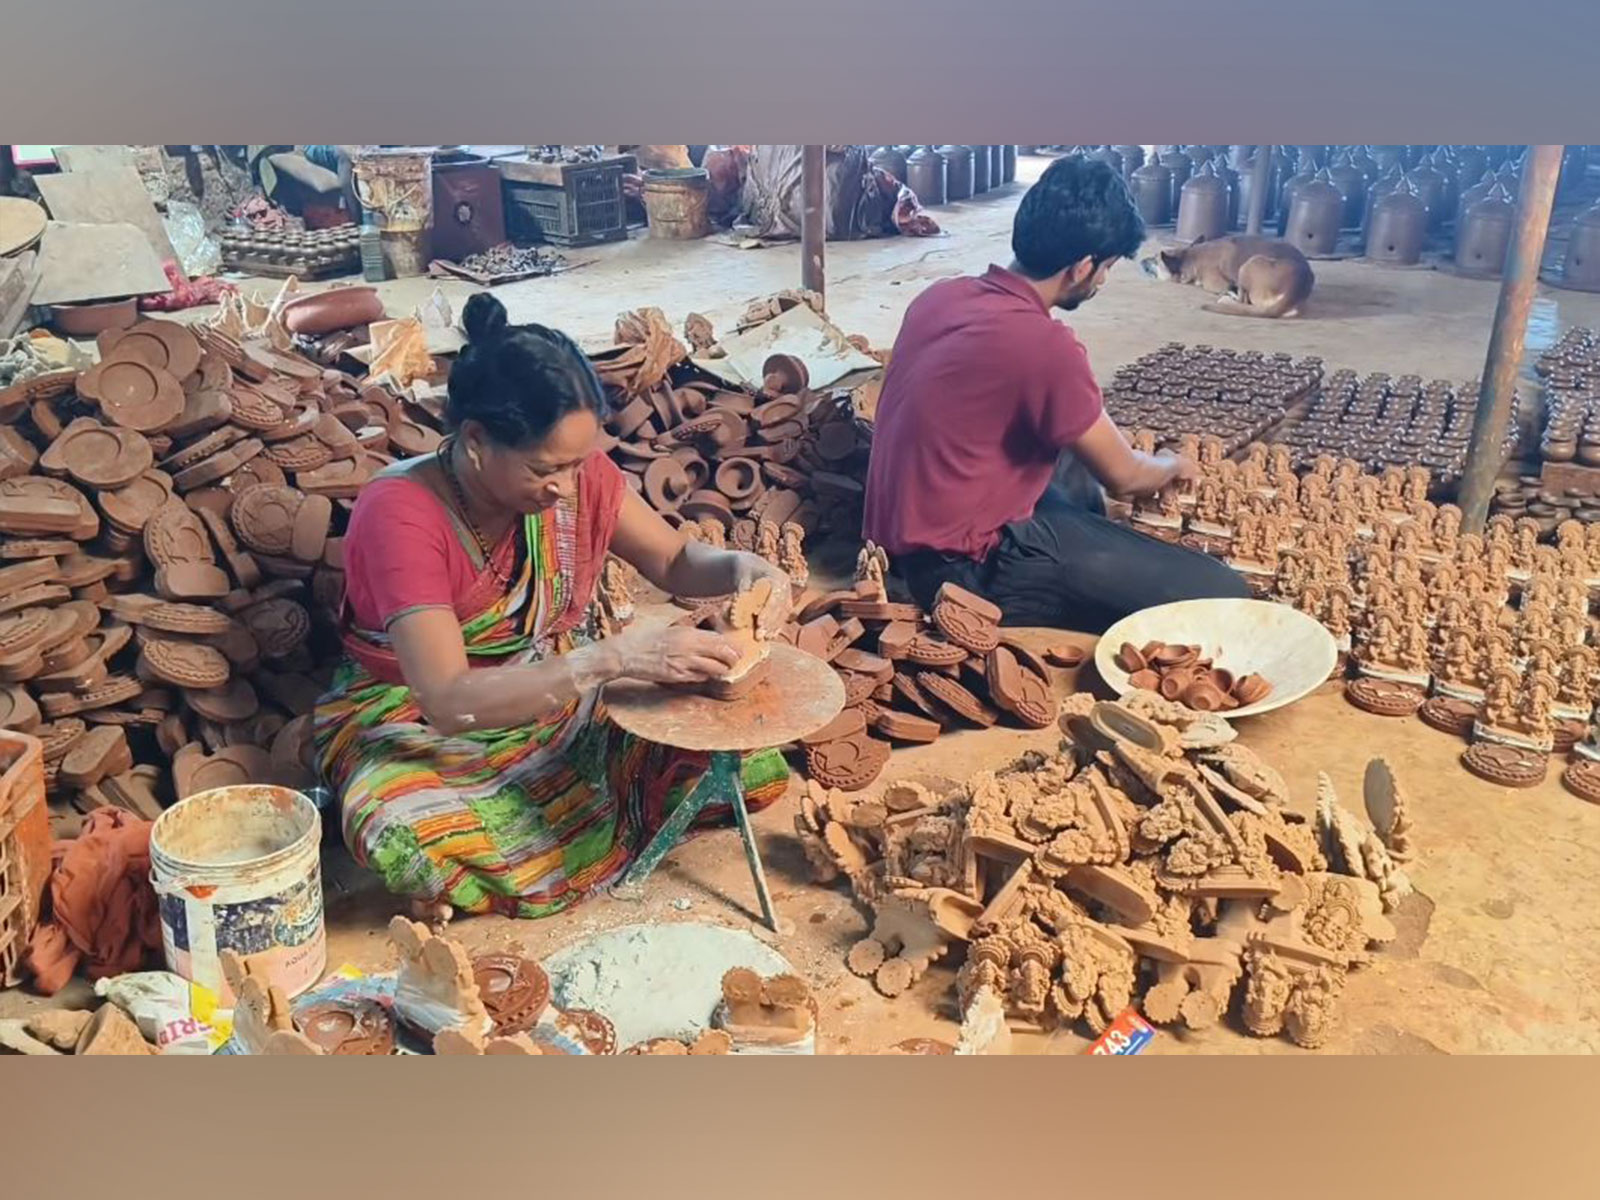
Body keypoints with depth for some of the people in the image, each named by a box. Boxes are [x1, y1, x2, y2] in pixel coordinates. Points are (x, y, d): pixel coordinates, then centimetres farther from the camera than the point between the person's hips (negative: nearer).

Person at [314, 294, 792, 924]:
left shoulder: (576, 470, -12)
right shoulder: (398, 514, -27)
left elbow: (675, 561, 2)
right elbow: (448, 702, -35)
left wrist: (740, 566, -22)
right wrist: (612, 657, -45)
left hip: (566, 695, 4)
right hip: (417, 723, -4)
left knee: (749, 753, -16)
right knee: (419, 845, -39)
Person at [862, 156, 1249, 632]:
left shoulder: (942, 295, 3)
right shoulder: (1044, 344, -22)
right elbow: (1122, 476, -7)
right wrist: (1175, 466, 16)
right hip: (964, 567, -10)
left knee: (1083, 498, 35)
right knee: (1219, 595, -15)